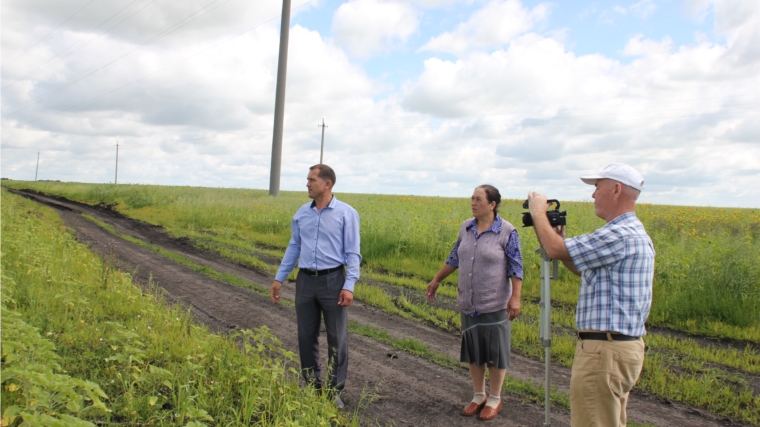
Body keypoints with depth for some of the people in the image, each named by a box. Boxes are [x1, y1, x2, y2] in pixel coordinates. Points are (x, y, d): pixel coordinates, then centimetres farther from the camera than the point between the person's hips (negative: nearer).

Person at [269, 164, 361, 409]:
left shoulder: (346, 213, -6)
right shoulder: (302, 213, 8)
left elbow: (352, 253, -7)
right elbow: (294, 247, 15)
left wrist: (349, 286, -16)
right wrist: (279, 278, 12)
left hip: (333, 280, -4)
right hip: (305, 280, 5)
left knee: (337, 338, 3)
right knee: (306, 336, 11)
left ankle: (335, 391, 16)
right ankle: (312, 386, 27)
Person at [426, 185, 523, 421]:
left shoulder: (507, 231, -11)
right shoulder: (466, 227, 4)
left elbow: (516, 268, -11)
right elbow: (454, 258, 15)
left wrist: (515, 298, -19)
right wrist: (436, 281, 19)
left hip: (494, 305, -5)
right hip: (468, 304, 5)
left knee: (495, 351, 6)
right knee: (473, 349, 13)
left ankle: (495, 399, 23)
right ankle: (479, 396, 29)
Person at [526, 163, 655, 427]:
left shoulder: (621, 235, -20)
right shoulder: (632, 232, 15)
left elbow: (557, 250, -18)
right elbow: (582, 269, 22)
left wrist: (538, 212, -3)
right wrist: (559, 236, 14)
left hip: (605, 350, -11)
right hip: (624, 345, 11)